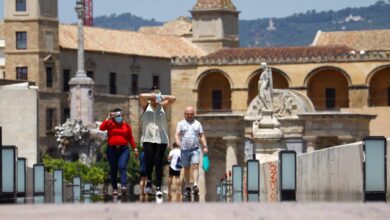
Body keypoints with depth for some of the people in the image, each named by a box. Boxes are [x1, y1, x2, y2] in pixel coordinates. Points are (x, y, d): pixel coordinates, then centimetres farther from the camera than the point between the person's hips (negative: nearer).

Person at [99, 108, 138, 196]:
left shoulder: (126, 125, 9)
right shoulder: (110, 124, 5)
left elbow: (130, 138, 13)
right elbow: (102, 128, -13)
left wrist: (135, 148, 11)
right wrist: (108, 118, -12)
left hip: (124, 149, -1)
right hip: (112, 149, 1)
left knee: (122, 167, -16)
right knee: (113, 169, 5)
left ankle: (123, 186, -28)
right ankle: (114, 188, 10)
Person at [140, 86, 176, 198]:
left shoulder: (162, 106, 11)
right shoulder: (146, 105, 7)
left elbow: (173, 99, -1)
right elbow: (141, 96, -11)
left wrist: (161, 97, -10)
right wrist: (153, 96, -15)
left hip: (161, 139, 1)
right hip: (148, 138, -1)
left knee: (158, 163, -6)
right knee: (149, 162, -8)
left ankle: (158, 187, -4)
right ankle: (149, 181, 20)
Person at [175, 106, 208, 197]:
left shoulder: (197, 124, 14)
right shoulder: (181, 124, 9)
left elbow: (202, 136, 13)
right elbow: (177, 134, -2)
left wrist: (205, 146, 1)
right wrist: (178, 143, -21)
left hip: (195, 149, 0)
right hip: (185, 149, 0)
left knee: (195, 166, -14)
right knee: (186, 169, 5)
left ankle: (195, 185, -24)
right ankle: (187, 187, 11)